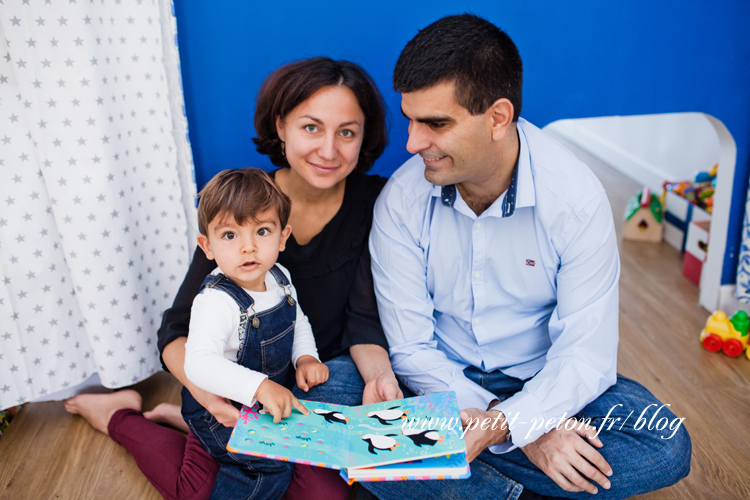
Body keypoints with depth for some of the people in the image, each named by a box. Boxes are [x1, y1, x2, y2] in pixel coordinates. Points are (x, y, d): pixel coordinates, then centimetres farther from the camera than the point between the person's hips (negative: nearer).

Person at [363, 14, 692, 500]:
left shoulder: (575, 195, -17)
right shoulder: (401, 200, -14)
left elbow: (586, 352, -17)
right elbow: (410, 347, -13)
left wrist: (496, 427, -34)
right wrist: (523, 432, -24)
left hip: (544, 381, 1)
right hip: (445, 384, 0)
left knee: (665, 450, -24)